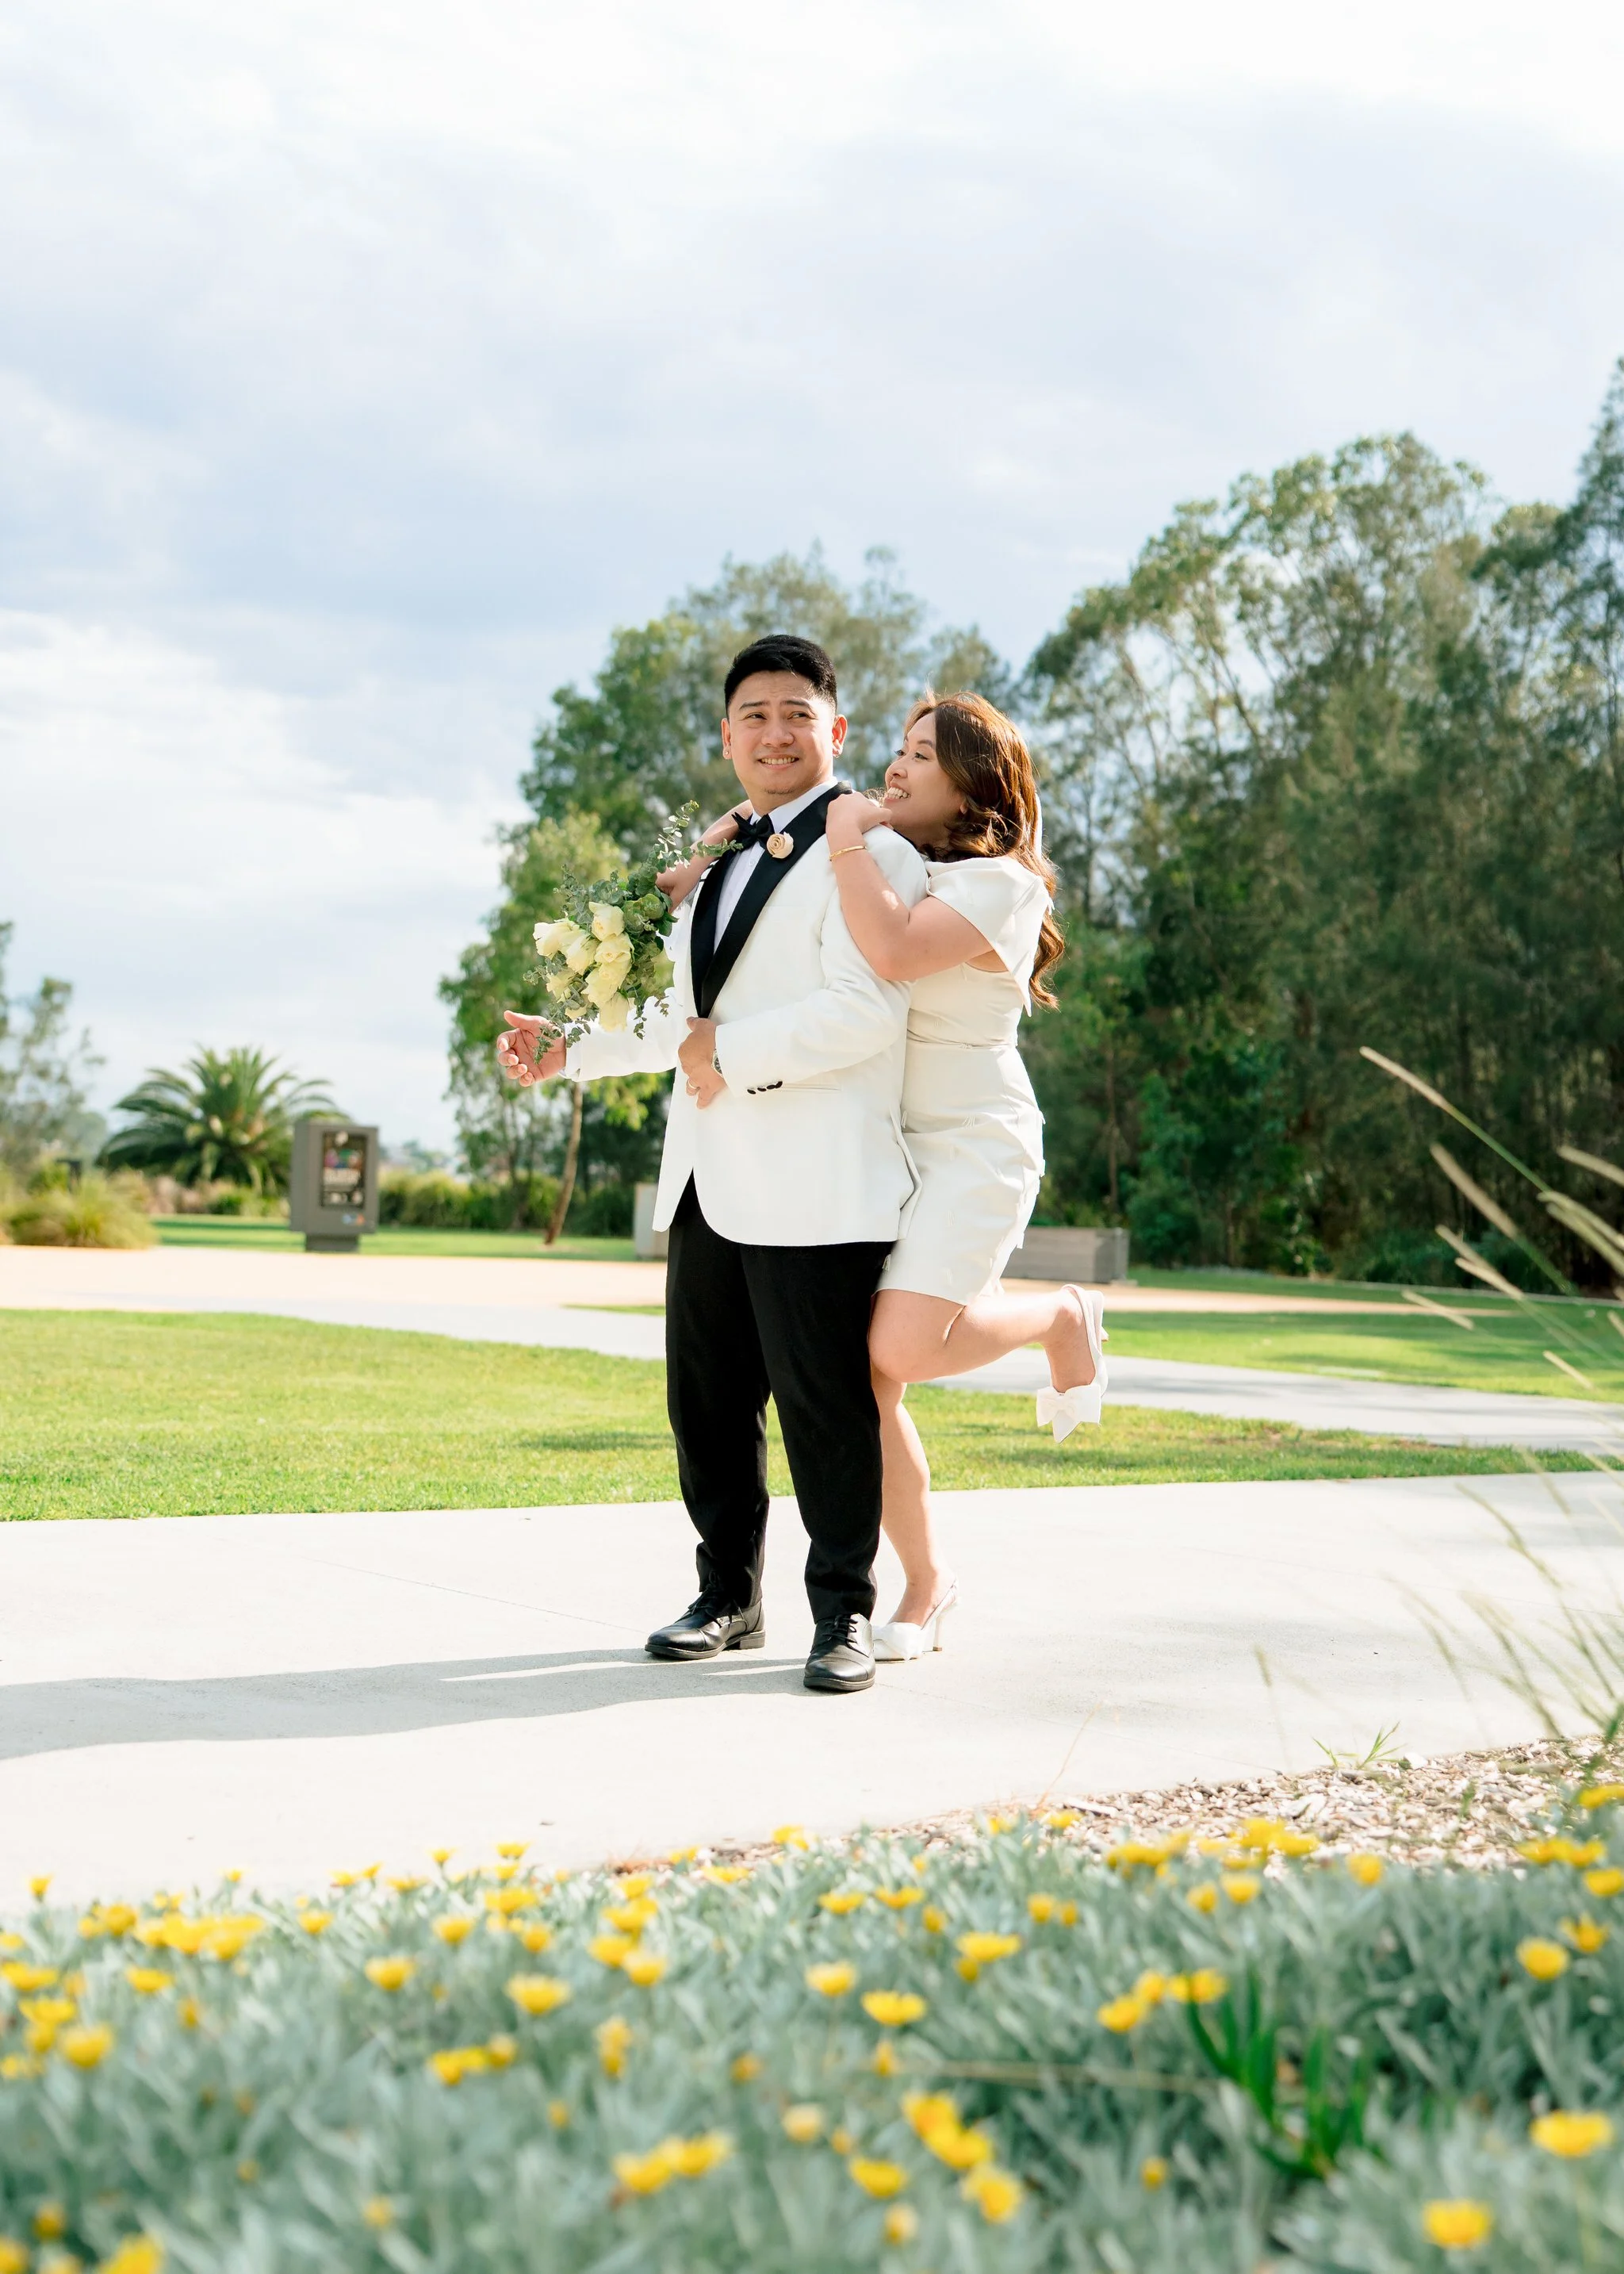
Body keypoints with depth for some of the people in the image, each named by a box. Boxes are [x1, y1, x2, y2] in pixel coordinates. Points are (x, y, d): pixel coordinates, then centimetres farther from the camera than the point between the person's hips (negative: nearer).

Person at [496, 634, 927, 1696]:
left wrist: (734, 1053, -15)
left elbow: (867, 1010, -20)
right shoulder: (724, 863, 23)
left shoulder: (865, 851, -7)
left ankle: (845, 1613, 11)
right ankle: (730, 1597, 26)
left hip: (816, 1188, -8)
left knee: (825, 1403, -2)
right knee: (707, 1400, 12)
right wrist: (570, 1052, 27)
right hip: (710, 1180, 9)